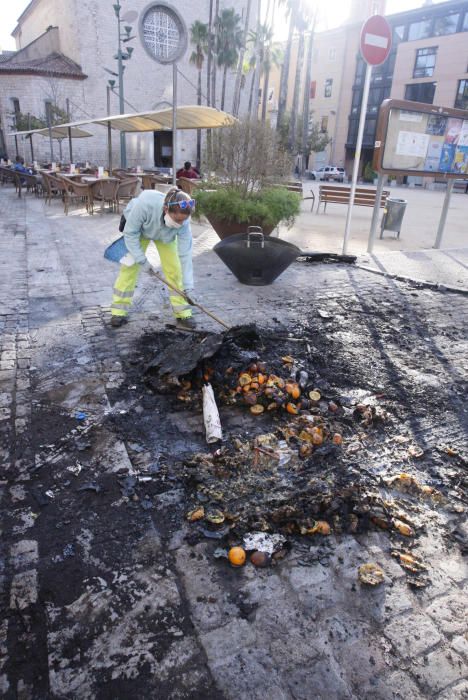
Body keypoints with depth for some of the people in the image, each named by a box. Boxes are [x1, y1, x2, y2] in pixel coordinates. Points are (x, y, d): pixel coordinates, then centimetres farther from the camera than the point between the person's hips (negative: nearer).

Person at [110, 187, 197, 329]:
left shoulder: (183, 222, -38)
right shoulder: (145, 203, -45)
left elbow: (185, 255, -31)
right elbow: (130, 233, -29)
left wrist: (188, 286, -32)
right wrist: (142, 260, -28)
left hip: (165, 235, 1)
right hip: (138, 228, -1)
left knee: (174, 268, -9)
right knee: (129, 266, -5)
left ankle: (183, 313, -1)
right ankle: (119, 311, 6)